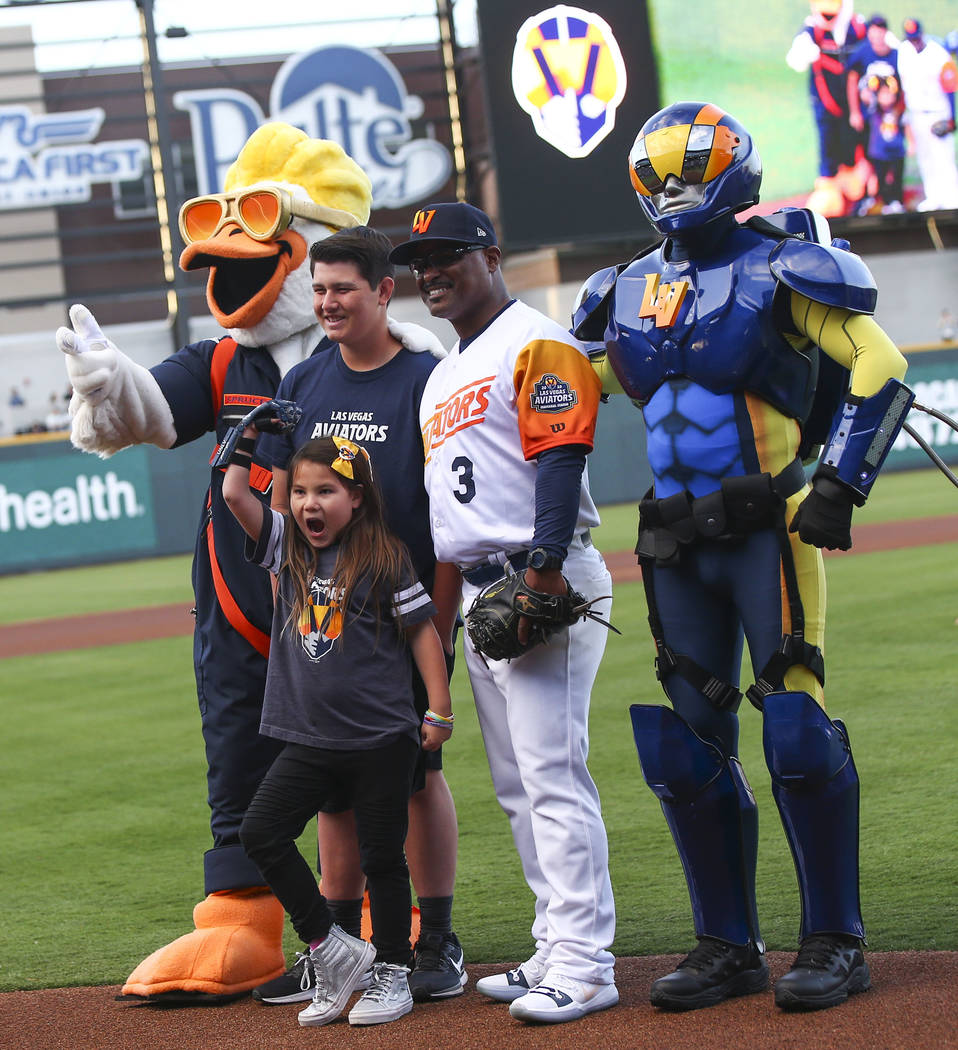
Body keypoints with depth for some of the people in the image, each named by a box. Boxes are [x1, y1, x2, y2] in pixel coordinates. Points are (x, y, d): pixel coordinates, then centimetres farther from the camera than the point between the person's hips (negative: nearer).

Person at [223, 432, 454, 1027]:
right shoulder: (287, 548, 6)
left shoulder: (384, 559, -7)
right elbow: (234, 493, 1)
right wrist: (252, 431, 6)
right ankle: (332, 951, 4)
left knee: (382, 856, 4)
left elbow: (422, 630, -2)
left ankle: (392, 975, 18)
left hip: (382, 739, -5)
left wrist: (440, 710, -4)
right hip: (310, 742, 5)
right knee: (261, 832, -7)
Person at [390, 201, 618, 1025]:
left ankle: (583, 965, -13)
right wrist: (439, 597, 19)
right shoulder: (444, 373, 23)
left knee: (553, 776, -13)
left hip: (543, 585, -10)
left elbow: (559, 460, -18)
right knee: (517, 786, 11)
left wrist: (543, 570, -27)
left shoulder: (537, 345, -6)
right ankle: (559, 950, 17)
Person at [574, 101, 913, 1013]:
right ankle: (728, 946, 15)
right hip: (676, 543, 6)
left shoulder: (781, 272, -3)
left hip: (768, 527, -6)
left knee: (797, 727, -10)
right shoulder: (629, 292, 14)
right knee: (689, 742, 5)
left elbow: (880, 368, -7)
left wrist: (839, 484, -15)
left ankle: (835, 941, 1)